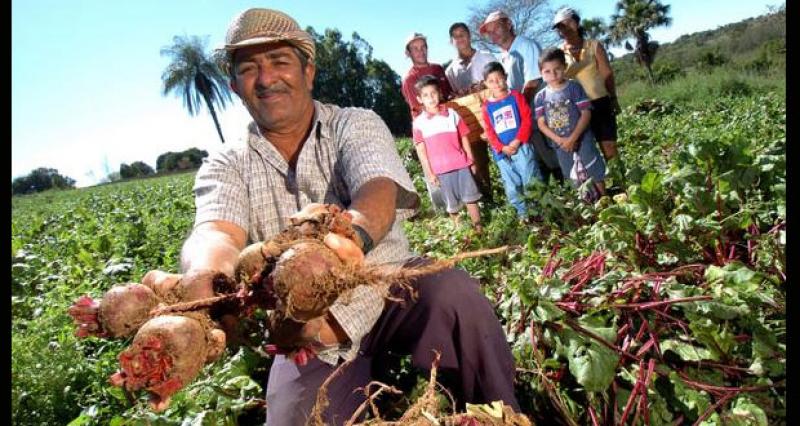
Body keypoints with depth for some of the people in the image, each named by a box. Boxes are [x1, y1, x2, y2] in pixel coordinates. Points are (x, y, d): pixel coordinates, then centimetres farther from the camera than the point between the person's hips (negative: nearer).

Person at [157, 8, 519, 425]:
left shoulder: (356, 124, -2)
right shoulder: (225, 167, 2)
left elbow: (379, 191, -23)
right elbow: (216, 232, -20)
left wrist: (352, 234, -49)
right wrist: (206, 273, -46)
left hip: (390, 290, 0)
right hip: (306, 331, 1)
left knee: (454, 293, -29)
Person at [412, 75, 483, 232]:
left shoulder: (452, 114, 3)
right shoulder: (419, 122, -1)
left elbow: (464, 138, 8)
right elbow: (421, 150, 0)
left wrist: (471, 161, 8)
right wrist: (430, 173, -3)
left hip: (461, 164, 1)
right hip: (441, 169, -1)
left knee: (470, 197, 5)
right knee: (452, 203, 9)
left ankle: (478, 228, 17)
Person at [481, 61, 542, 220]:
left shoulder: (516, 96, 1)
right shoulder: (487, 106, 7)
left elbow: (527, 120, -5)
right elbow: (489, 131, 3)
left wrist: (517, 141, -15)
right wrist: (502, 147, -11)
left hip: (521, 146, -3)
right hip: (501, 152, 3)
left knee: (531, 180, 0)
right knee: (511, 186, 10)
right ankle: (522, 212, 23)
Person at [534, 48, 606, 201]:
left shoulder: (574, 87, -7)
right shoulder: (540, 96, 0)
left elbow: (586, 114, -10)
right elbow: (541, 123, -2)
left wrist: (572, 139, -19)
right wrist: (560, 140, -15)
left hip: (582, 140, -3)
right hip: (561, 146, 3)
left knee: (596, 175, 4)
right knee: (578, 182, 13)